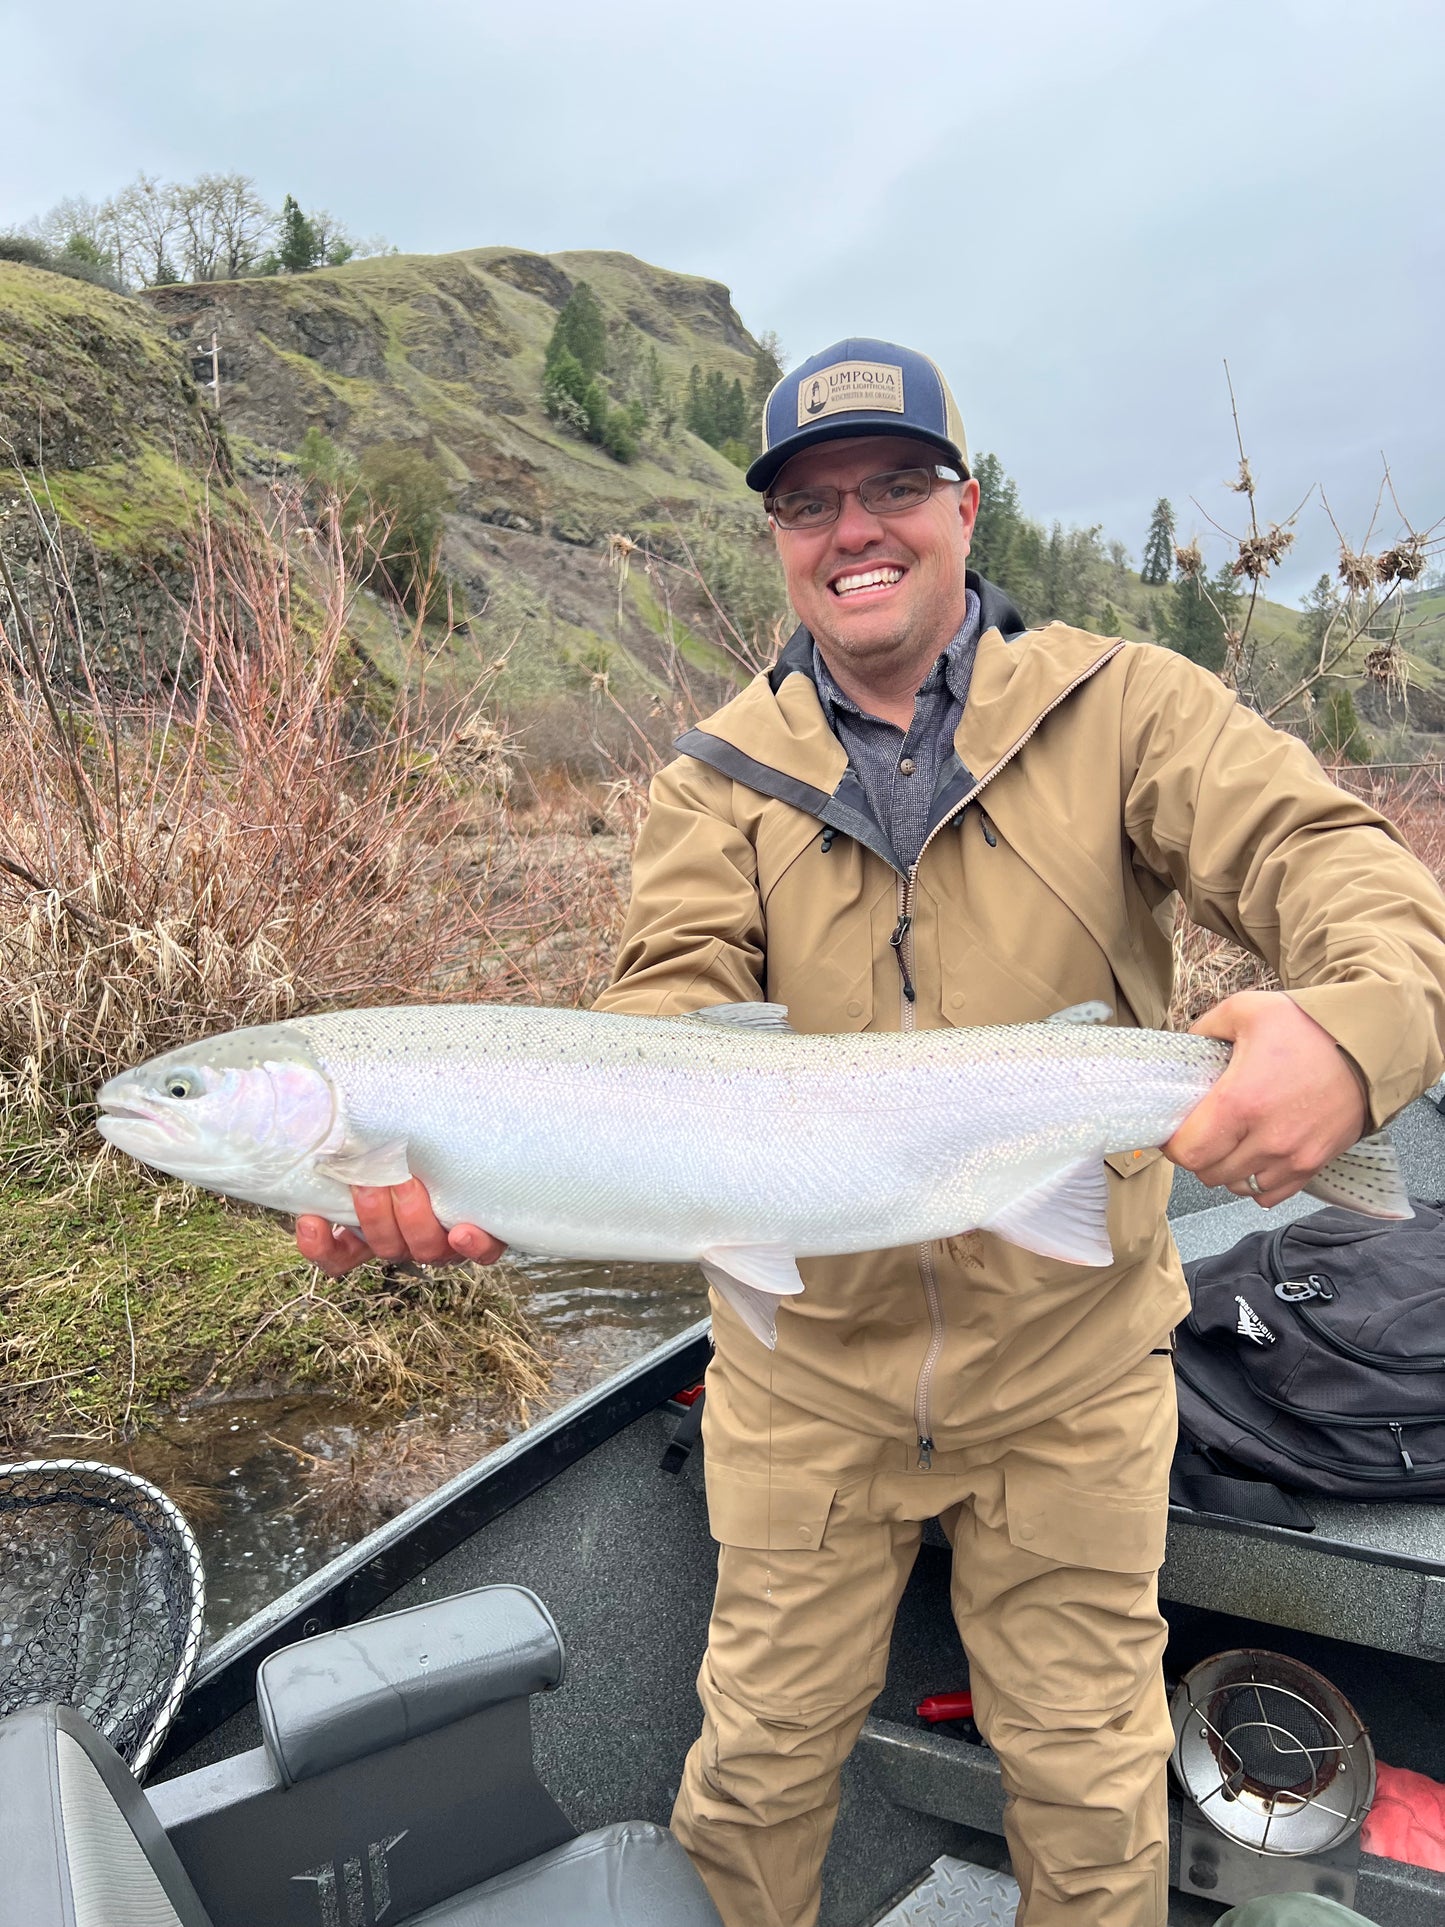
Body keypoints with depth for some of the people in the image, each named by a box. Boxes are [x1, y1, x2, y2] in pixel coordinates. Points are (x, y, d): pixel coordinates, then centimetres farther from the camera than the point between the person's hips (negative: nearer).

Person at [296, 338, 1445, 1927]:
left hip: (1070, 1363, 0)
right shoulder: (717, 782, -4)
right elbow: (669, 1010, -17)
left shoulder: (1122, 708, -6)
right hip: (806, 1365, 2)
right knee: (761, 1754, 22)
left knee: (1089, 1776, 21)